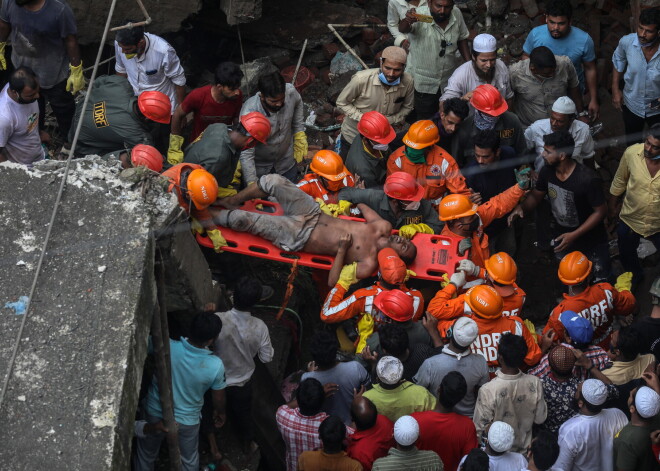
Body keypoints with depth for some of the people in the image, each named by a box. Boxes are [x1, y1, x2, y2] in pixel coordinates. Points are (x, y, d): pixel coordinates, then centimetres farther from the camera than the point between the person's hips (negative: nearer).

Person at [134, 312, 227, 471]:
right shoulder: (215, 366, -29)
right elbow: (219, 398, -10)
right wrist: (220, 413, 10)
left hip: (154, 415, 1)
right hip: (187, 421, -1)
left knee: (146, 456, 28)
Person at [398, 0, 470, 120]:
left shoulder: (456, 14, -11)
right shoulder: (420, 15, -25)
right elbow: (403, 29, -45)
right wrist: (408, 21, -68)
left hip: (448, 79, 4)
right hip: (422, 82, -4)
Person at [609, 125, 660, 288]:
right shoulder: (632, 153, -25)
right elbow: (619, 183, -6)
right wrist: (612, 208, 6)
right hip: (629, 219, 2)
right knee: (626, 255, 27)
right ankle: (635, 276, 60)